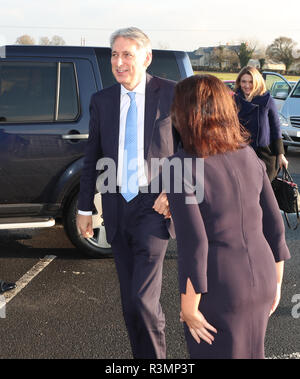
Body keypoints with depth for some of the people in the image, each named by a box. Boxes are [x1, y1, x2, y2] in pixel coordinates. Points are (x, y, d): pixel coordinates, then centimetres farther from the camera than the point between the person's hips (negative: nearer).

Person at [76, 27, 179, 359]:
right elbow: (92, 157, 11)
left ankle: (156, 356, 14)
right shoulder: (101, 101, 6)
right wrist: (84, 208, 11)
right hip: (117, 207, 4)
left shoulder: (172, 94, -5)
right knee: (130, 298, 13)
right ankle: (141, 353, 30)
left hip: (154, 205, -4)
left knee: (144, 297, -10)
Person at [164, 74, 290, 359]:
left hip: (217, 290, -6)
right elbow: (273, 223, 5)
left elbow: (192, 243, -20)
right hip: (260, 279, 6)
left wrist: (188, 308, -11)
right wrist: (276, 281, 16)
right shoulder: (248, 156, 2)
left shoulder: (180, 167, -16)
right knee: (249, 352, 26)